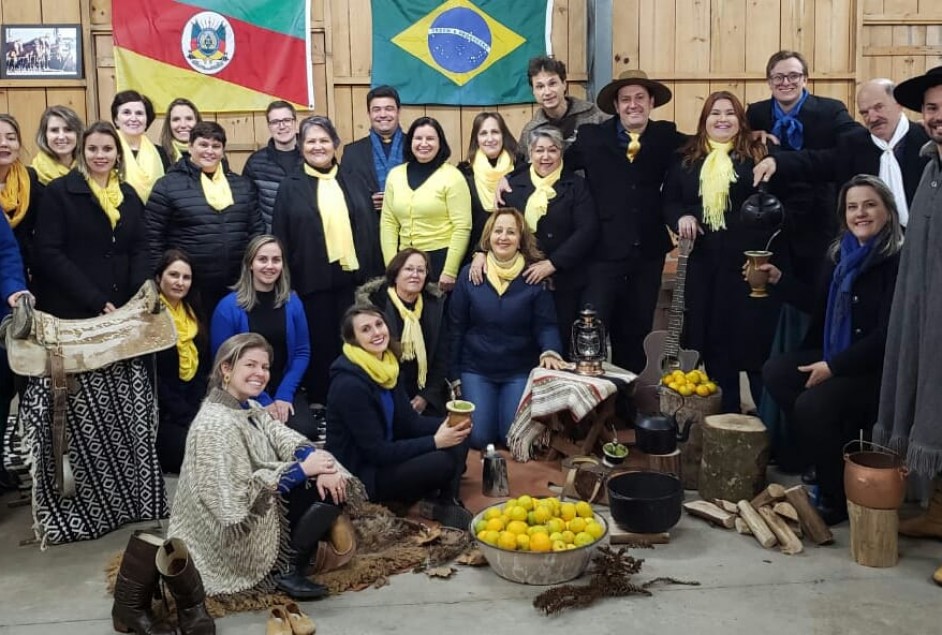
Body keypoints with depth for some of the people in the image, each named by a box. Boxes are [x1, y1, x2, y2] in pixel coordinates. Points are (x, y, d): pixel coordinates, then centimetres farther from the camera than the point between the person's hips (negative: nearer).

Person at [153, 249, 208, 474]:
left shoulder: (192, 316, 13)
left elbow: (202, 371, 12)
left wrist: (196, 413, -3)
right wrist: (187, 417, -15)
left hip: (193, 412, 5)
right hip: (157, 415, -5)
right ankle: (157, 460, -1)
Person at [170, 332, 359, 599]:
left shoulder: (249, 407, 6)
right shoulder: (216, 423, -22)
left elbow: (284, 439, -3)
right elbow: (240, 492, -26)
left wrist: (317, 461, -25)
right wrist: (303, 469, -23)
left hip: (262, 511, 9)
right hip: (241, 530, -8)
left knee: (331, 484, -3)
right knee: (326, 494, -15)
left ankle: (293, 556, -4)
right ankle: (287, 571, -7)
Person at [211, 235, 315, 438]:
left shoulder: (292, 302, 5)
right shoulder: (228, 307, -7)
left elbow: (302, 352, 6)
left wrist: (284, 394, -8)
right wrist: (261, 401, -11)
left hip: (286, 391, 3)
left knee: (305, 432, -25)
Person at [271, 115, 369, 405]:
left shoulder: (348, 181, 10)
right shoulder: (291, 186, 2)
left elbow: (362, 227, 11)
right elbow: (280, 238, 0)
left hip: (348, 274, 3)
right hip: (312, 278, -2)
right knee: (319, 343, 4)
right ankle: (319, 402, 18)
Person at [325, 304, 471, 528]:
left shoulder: (386, 366, 2)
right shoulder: (349, 385, -25)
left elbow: (409, 421, 4)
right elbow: (376, 452, -25)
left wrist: (448, 424, -14)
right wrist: (435, 442, -25)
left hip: (386, 454, 9)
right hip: (360, 475, -9)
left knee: (457, 437, -3)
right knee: (443, 461, -26)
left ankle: (445, 500, -1)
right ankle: (437, 503, 4)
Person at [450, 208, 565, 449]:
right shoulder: (470, 274, -3)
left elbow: (546, 324, -7)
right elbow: (456, 327, 1)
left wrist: (550, 351, -29)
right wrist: (454, 375, 0)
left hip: (519, 371, -1)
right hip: (476, 369, 1)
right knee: (479, 438, -6)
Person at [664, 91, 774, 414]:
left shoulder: (758, 154, 1)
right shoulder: (686, 158, 10)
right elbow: (668, 200, 11)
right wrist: (680, 217, -7)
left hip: (749, 261, -3)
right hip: (704, 262, 3)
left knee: (754, 336, 0)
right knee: (712, 337, 8)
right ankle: (726, 413, 22)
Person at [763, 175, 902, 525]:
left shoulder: (899, 262, -16)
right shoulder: (841, 253, 7)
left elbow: (887, 334, -21)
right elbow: (821, 307, 18)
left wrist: (833, 367, -21)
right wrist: (779, 280, 9)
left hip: (879, 368, -8)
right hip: (836, 357, 8)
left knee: (812, 404, -26)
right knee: (775, 371, -6)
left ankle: (840, 497, -5)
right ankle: (830, 459, 1)